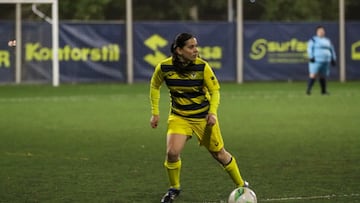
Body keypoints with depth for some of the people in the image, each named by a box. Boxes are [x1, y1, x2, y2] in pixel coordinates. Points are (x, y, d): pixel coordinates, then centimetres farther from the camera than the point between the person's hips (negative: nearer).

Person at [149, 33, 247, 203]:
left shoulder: (202, 66, -17)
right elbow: (154, 86, 6)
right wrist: (155, 113, 4)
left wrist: (213, 112, -22)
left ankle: (241, 185, 28)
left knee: (219, 154, 7)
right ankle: (174, 189, 7)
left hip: (203, 117, -1)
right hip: (179, 117, 1)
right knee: (172, 152, -19)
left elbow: (214, 90, -7)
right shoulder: (164, 67, -14)